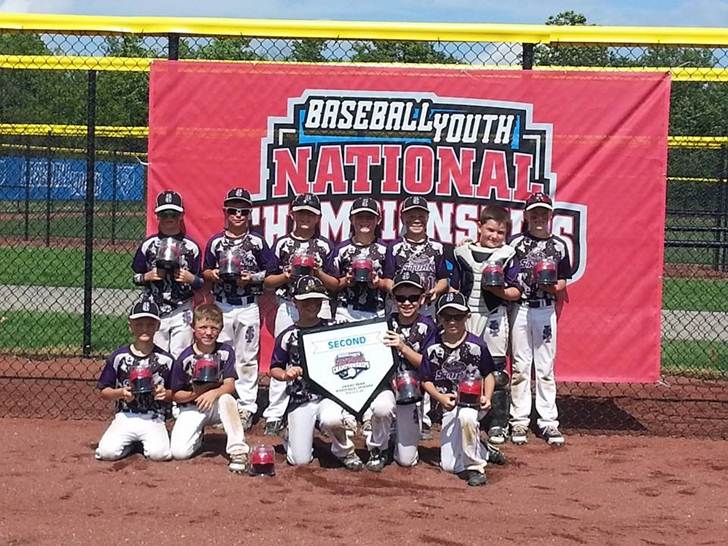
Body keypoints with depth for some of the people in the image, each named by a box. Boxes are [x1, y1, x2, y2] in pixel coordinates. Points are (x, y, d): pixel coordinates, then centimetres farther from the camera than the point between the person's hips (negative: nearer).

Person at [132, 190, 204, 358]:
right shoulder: (148, 245, 4)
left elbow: (202, 283, 5)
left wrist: (191, 279, -15)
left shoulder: (191, 247, 2)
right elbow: (135, 278, 10)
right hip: (154, 311, 1)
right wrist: (147, 276, -10)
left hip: (182, 312, -1)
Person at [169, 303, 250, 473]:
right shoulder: (185, 358, -10)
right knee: (179, 452, -20)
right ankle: (197, 434, 16)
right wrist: (194, 394, -24)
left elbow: (230, 385, -13)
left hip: (216, 405, 0)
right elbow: (175, 395, -5)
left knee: (227, 399, -37)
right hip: (191, 408, 0)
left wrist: (214, 393, -34)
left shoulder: (226, 351, -7)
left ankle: (238, 451, -28)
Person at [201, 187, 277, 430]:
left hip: (248, 307, -1)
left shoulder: (257, 242, 1)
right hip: (221, 307, 2)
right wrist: (213, 274, -9)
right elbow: (205, 272, 12)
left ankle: (246, 406, 8)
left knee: (247, 358, 3)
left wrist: (252, 277, -13)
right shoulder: (215, 242, 6)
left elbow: (271, 273, 2)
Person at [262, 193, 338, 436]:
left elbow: (335, 284, 6)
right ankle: (275, 414, 1)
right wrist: (287, 275, -9)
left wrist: (318, 272, -10)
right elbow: (268, 281, 8)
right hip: (287, 305, 0)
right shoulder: (282, 243, 9)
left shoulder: (325, 246, 8)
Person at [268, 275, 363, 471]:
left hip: (330, 394, -1)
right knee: (300, 460, -6)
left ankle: (345, 451, -3)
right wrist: (285, 375, -13)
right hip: (300, 400, 1)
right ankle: (291, 433, 31)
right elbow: (274, 369, 7)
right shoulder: (287, 336, 4)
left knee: (331, 420, -37)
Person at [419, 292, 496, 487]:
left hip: (473, 401, -3)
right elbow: (426, 381, 4)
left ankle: (475, 466, -20)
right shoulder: (433, 349, -1)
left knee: (465, 417, -42)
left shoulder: (477, 345, -5)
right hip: (449, 406, 3)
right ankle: (482, 451, 28)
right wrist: (440, 397, -14)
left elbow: (488, 374, 4)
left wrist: (487, 397, -13)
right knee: (449, 466, -4)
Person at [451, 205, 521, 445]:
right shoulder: (463, 253, 8)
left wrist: (496, 289, -17)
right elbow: (454, 288, 10)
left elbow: (515, 293, 0)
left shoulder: (507, 255, 2)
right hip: (466, 316, 2)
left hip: (494, 317, -2)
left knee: (496, 371, -1)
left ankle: (498, 424, 6)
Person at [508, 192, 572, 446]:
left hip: (546, 310, 1)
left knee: (546, 368, 4)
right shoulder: (516, 242, 2)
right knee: (520, 366, 4)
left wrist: (554, 287, -11)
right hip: (519, 308, -1)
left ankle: (548, 421, 8)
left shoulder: (559, 245, 6)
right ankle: (519, 420, 10)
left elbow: (563, 282, 9)